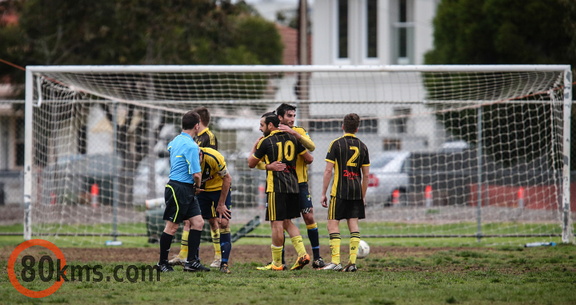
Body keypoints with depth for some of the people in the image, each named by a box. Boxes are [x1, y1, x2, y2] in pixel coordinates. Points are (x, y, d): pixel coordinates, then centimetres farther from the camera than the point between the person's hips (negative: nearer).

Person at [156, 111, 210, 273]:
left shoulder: (176, 141, 11)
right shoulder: (191, 146, -18)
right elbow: (196, 174, -21)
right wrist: (198, 185, 2)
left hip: (187, 191, 10)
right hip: (179, 189, -10)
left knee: (197, 222, 6)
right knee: (172, 227, -1)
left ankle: (192, 262, 6)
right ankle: (162, 263, 8)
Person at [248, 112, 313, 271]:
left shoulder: (266, 142, -6)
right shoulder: (292, 138, 9)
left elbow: (251, 163, 5)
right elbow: (309, 159, 12)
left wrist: (254, 147, 21)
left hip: (276, 187, -6)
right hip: (292, 185, 6)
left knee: (277, 223, -2)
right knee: (288, 222, 15)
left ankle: (276, 262, 1)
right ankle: (302, 253, 2)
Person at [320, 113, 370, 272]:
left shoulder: (336, 144, -4)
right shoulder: (362, 147, 8)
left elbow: (328, 170, -7)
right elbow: (366, 175, 10)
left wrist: (323, 193, -2)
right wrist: (362, 196, 19)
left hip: (339, 191, -4)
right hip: (356, 191, 4)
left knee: (333, 224, -1)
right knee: (353, 223, 6)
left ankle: (336, 261, -11)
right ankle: (352, 261, 0)